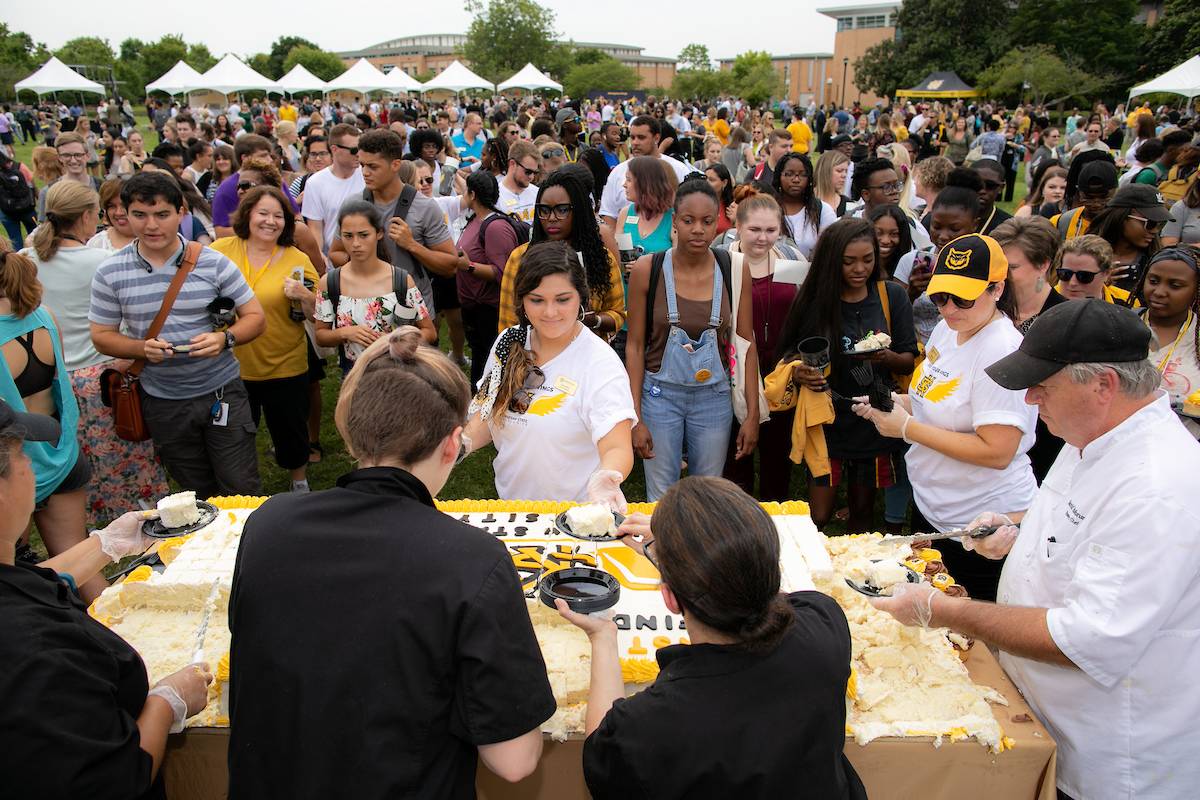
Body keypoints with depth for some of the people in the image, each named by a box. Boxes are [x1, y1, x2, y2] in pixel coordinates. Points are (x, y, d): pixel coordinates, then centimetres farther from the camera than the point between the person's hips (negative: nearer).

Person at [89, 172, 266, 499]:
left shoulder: (213, 263, -8)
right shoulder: (110, 273, -4)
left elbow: (255, 317, -3)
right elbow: (102, 336, 3)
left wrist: (224, 338, -24)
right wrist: (142, 348, -17)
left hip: (221, 392, -1)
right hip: (162, 401, 2)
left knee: (242, 490, 4)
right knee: (198, 495, 18)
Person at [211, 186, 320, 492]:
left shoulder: (298, 260, -6)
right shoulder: (221, 249, -4)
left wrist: (304, 296, -23)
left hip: (285, 367, -1)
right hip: (232, 366, 1)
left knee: (290, 430, 14)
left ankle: (300, 481, 41)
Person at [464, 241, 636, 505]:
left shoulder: (601, 363, -20)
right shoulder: (509, 343, -4)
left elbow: (617, 449, -28)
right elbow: (486, 418, 7)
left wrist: (606, 477, -49)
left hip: (575, 512, -5)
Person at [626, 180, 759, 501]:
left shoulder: (735, 269, -4)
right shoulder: (647, 269, -9)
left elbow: (746, 344, 0)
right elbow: (635, 345, -5)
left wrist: (753, 413, -2)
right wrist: (635, 417, -8)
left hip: (714, 396, 2)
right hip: (660, 393, -1)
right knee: (661, 498, 8)